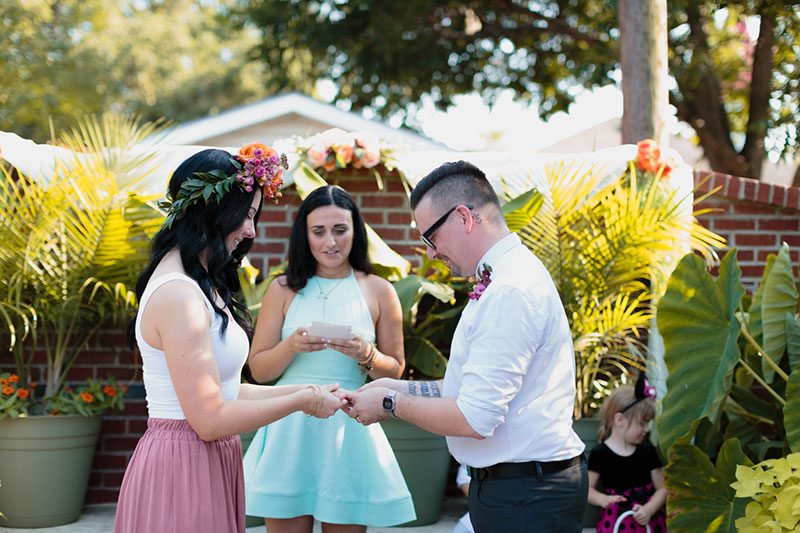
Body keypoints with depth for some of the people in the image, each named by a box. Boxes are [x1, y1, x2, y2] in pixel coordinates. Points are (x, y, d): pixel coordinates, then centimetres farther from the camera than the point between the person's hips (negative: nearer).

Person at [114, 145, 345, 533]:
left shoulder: (198, 285, 12)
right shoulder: (178, 294, -20)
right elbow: (209, 418, -21)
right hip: (184, 468, -10)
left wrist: (303, 391, 7)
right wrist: (302, 401, -12)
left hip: (207, 464, 10)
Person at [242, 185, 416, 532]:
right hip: (290, 428, 0)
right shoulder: (284, 289, 4)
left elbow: (394, 370, 9)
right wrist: (292, 346, -14)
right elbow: (258, 369, 4)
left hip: (349, 428, 0)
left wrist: (366, 355, -11)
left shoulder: (379, 291, 3)